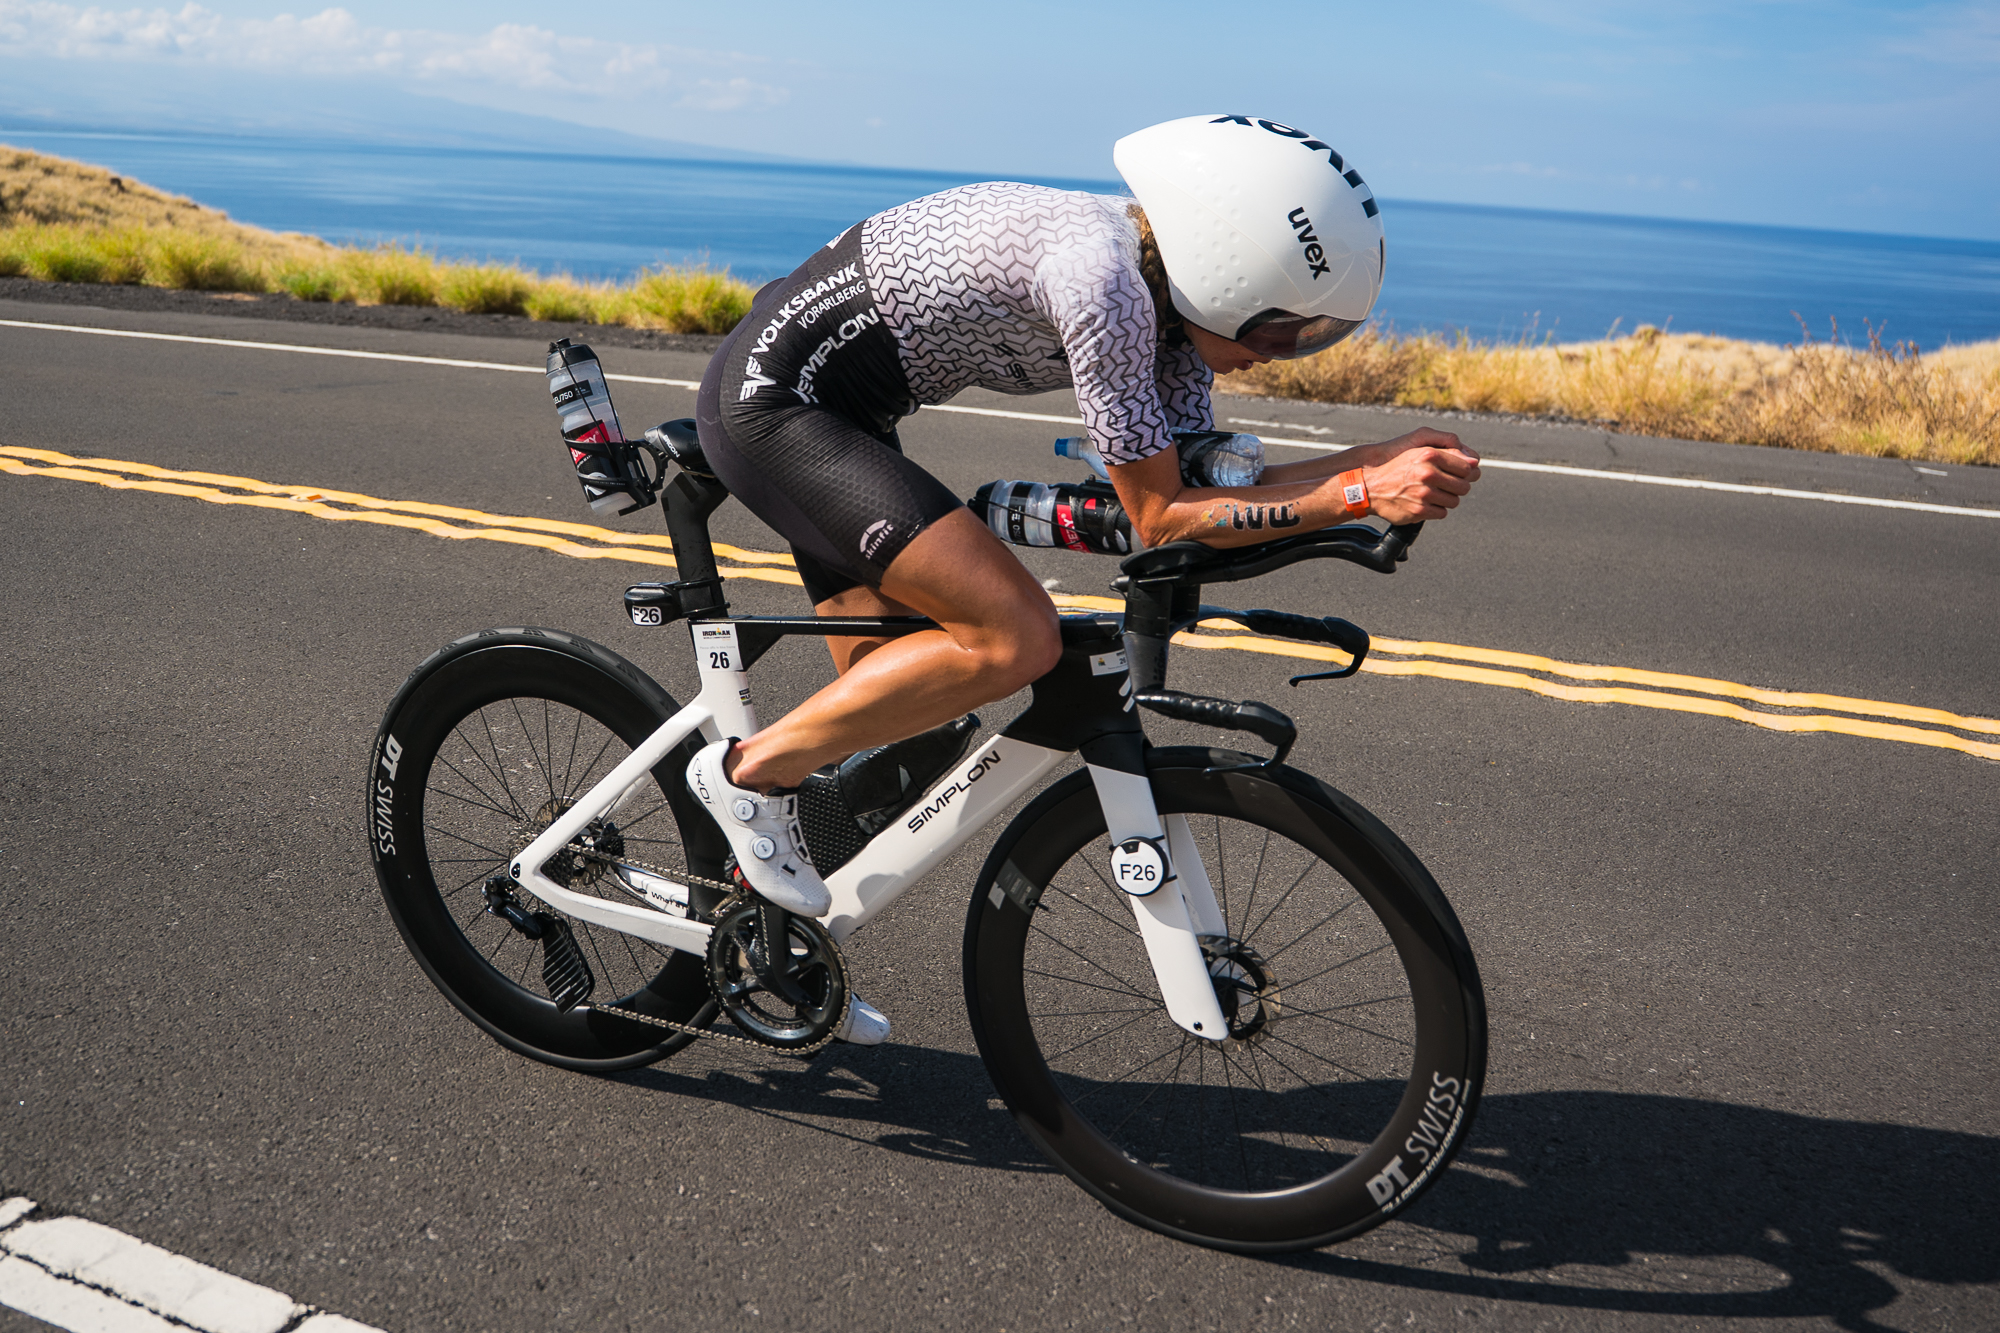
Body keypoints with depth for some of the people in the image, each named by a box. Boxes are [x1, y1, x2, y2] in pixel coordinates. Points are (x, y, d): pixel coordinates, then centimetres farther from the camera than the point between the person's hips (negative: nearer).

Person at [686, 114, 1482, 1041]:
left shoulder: (1168, 301, 1)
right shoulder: (1101, 275, -27)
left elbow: (1202, 481, 0)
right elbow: (1160, 517, -23)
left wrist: (1383, 462, -9)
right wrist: (1360, 496, -24)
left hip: (821, 410, 10)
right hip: (772, 397, -10)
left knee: (887, 682, 13)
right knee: (1015, 639, -20)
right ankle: (752, 770, -4)